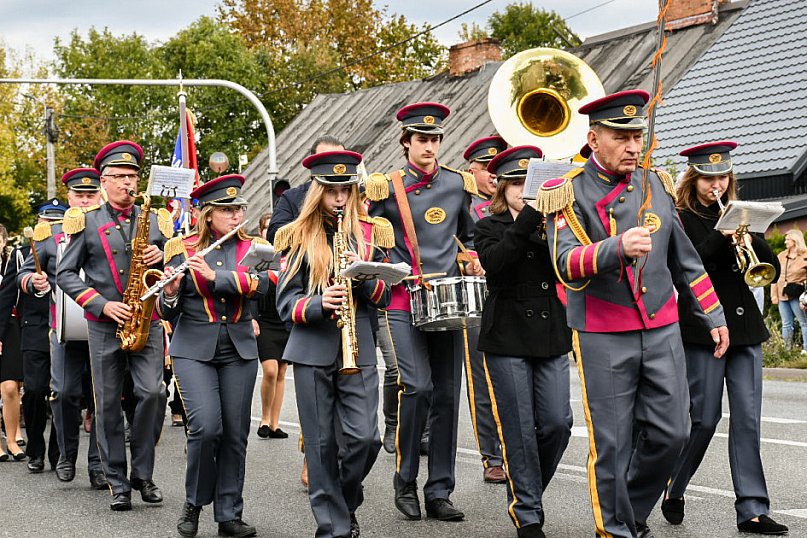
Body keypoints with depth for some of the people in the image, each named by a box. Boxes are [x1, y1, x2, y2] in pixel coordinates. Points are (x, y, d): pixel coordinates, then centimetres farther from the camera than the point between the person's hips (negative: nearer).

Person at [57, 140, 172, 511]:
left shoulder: (155, 220, 10)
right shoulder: (86, 221, 3)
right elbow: (65, 274, 1)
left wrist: (162, 258, -8)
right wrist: (102, 305, -12)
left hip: (147, 321, 1)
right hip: (104, 325, -1)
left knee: (151, 393, -11)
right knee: (107, 404, 1)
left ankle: (143, 475, 4)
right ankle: (117, 483, 10)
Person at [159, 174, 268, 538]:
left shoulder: (252, 247, 6)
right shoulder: (182, 249, 1)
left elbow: (262, 282, -14)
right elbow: (169, 312, -1)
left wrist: (215, 275, -24)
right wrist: (171, 292, -23)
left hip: (239, 349, 2)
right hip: (194, 348, -2)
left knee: (235, 433, 2)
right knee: (206, 426, -16)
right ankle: (194, 502, 7)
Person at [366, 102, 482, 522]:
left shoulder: (458, 184, 9)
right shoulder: (386, 188, 0)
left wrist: (471, 260, 6)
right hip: (404, 302, -3)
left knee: (447, 394, 3)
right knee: (417, 387, -15)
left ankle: (439, 493, 12)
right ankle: (405, 483, 3)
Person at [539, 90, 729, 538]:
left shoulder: (657, 185, 9)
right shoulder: (567, 193, -7)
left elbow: (685, 259, 17)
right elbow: (567, 265, -21)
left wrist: (713, 317, 17)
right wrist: (618, 247, -37)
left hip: (662, 332, 5)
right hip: (602, 339, -4)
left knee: (670, 433, 5)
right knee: (612, 442, 0)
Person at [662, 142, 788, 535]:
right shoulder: (680, 219, -1)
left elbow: (773, 267, 8)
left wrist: (749, 240, -10)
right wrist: (722, 237, -22)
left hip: (744, 326, 5)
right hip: (702, 326, -5)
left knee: (747, 418, 0)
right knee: (705, 417, -2)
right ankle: (673, 491, 19)